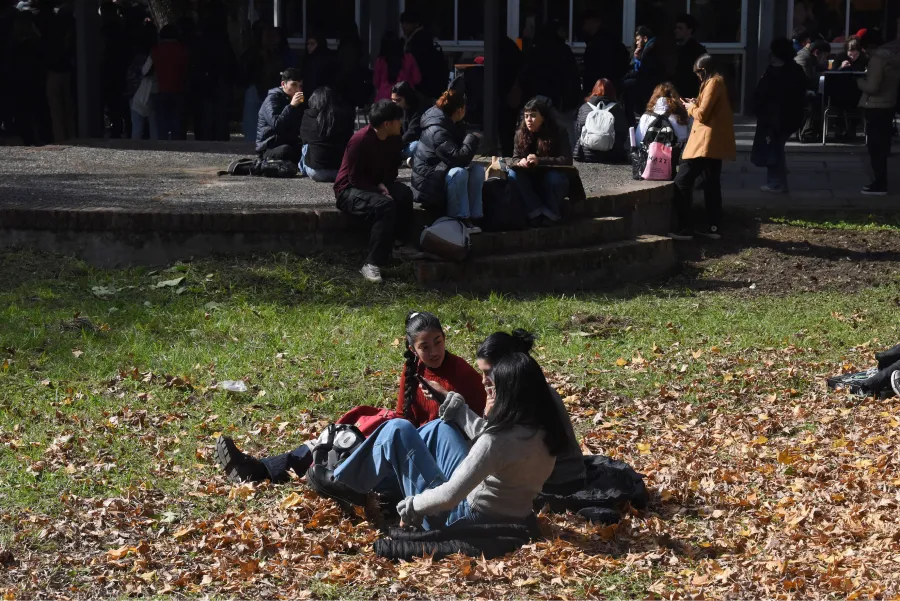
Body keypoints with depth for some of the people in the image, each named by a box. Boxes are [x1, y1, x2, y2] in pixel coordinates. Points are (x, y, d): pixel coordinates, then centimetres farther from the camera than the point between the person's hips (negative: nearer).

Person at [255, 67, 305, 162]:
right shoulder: (272, 99, -9)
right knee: (285, 151, -40)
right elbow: (276, 125, -26)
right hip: (269, 148, -6)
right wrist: (291, 106, -27)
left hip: (290, 145, 6)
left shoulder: (299, 102, 14)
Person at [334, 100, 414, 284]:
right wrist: (378, 189, -24)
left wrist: (384, 185, -10)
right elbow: (355, 178, -18)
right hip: (349, 190, -6)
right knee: (385, 206, -35)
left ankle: (399, 244, -14)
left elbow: (391, 171, 10)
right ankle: (372, 264, -33)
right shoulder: (360, 140, -22)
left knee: (405, 194, -26)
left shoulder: (394, 139, 0)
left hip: (376, 186, 7)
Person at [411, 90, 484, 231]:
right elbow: (459, 158, -32)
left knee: (477, 170, -6)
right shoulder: (437, 131, -25)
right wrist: (473, 139, -18)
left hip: (442, 172, 10)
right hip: (428, 183, -10)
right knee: (459, 173, -34)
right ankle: (460, 220, -26)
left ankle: (473, 217, -11)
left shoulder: (450, 125, 7)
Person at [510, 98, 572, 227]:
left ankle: (551, 214, -16)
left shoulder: (558, 134, -10)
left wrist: (539, 161, -33)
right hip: (531, 182, 4)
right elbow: (515, 159, -1)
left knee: (554, 177, -38)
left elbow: (566, 160, -20)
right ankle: (537, 212, -28)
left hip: (553, 183, -4)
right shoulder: (521, 134, 1)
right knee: (513, 174, -26)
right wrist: (520, 162, -28)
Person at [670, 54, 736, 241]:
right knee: (712, 184, 14)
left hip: (706, 142, -10)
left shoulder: (713, 83, -13)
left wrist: (691, 108, 1)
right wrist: (696, 105, 12)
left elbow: (702, 115, -17)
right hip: (715, 143, 10)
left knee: (682, 182, -10)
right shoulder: (720, 82, 16)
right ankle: (714, 227, 14)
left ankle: (685, 228, -13)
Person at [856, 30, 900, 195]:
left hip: (876, 107, -9)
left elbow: (872, 87, -23)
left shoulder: (877, 59, -19)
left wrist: (860, 82, -6)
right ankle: (880, 181, 20)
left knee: (875, 146, -4)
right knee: (882, 145, 14)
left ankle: (880, 185, -2)